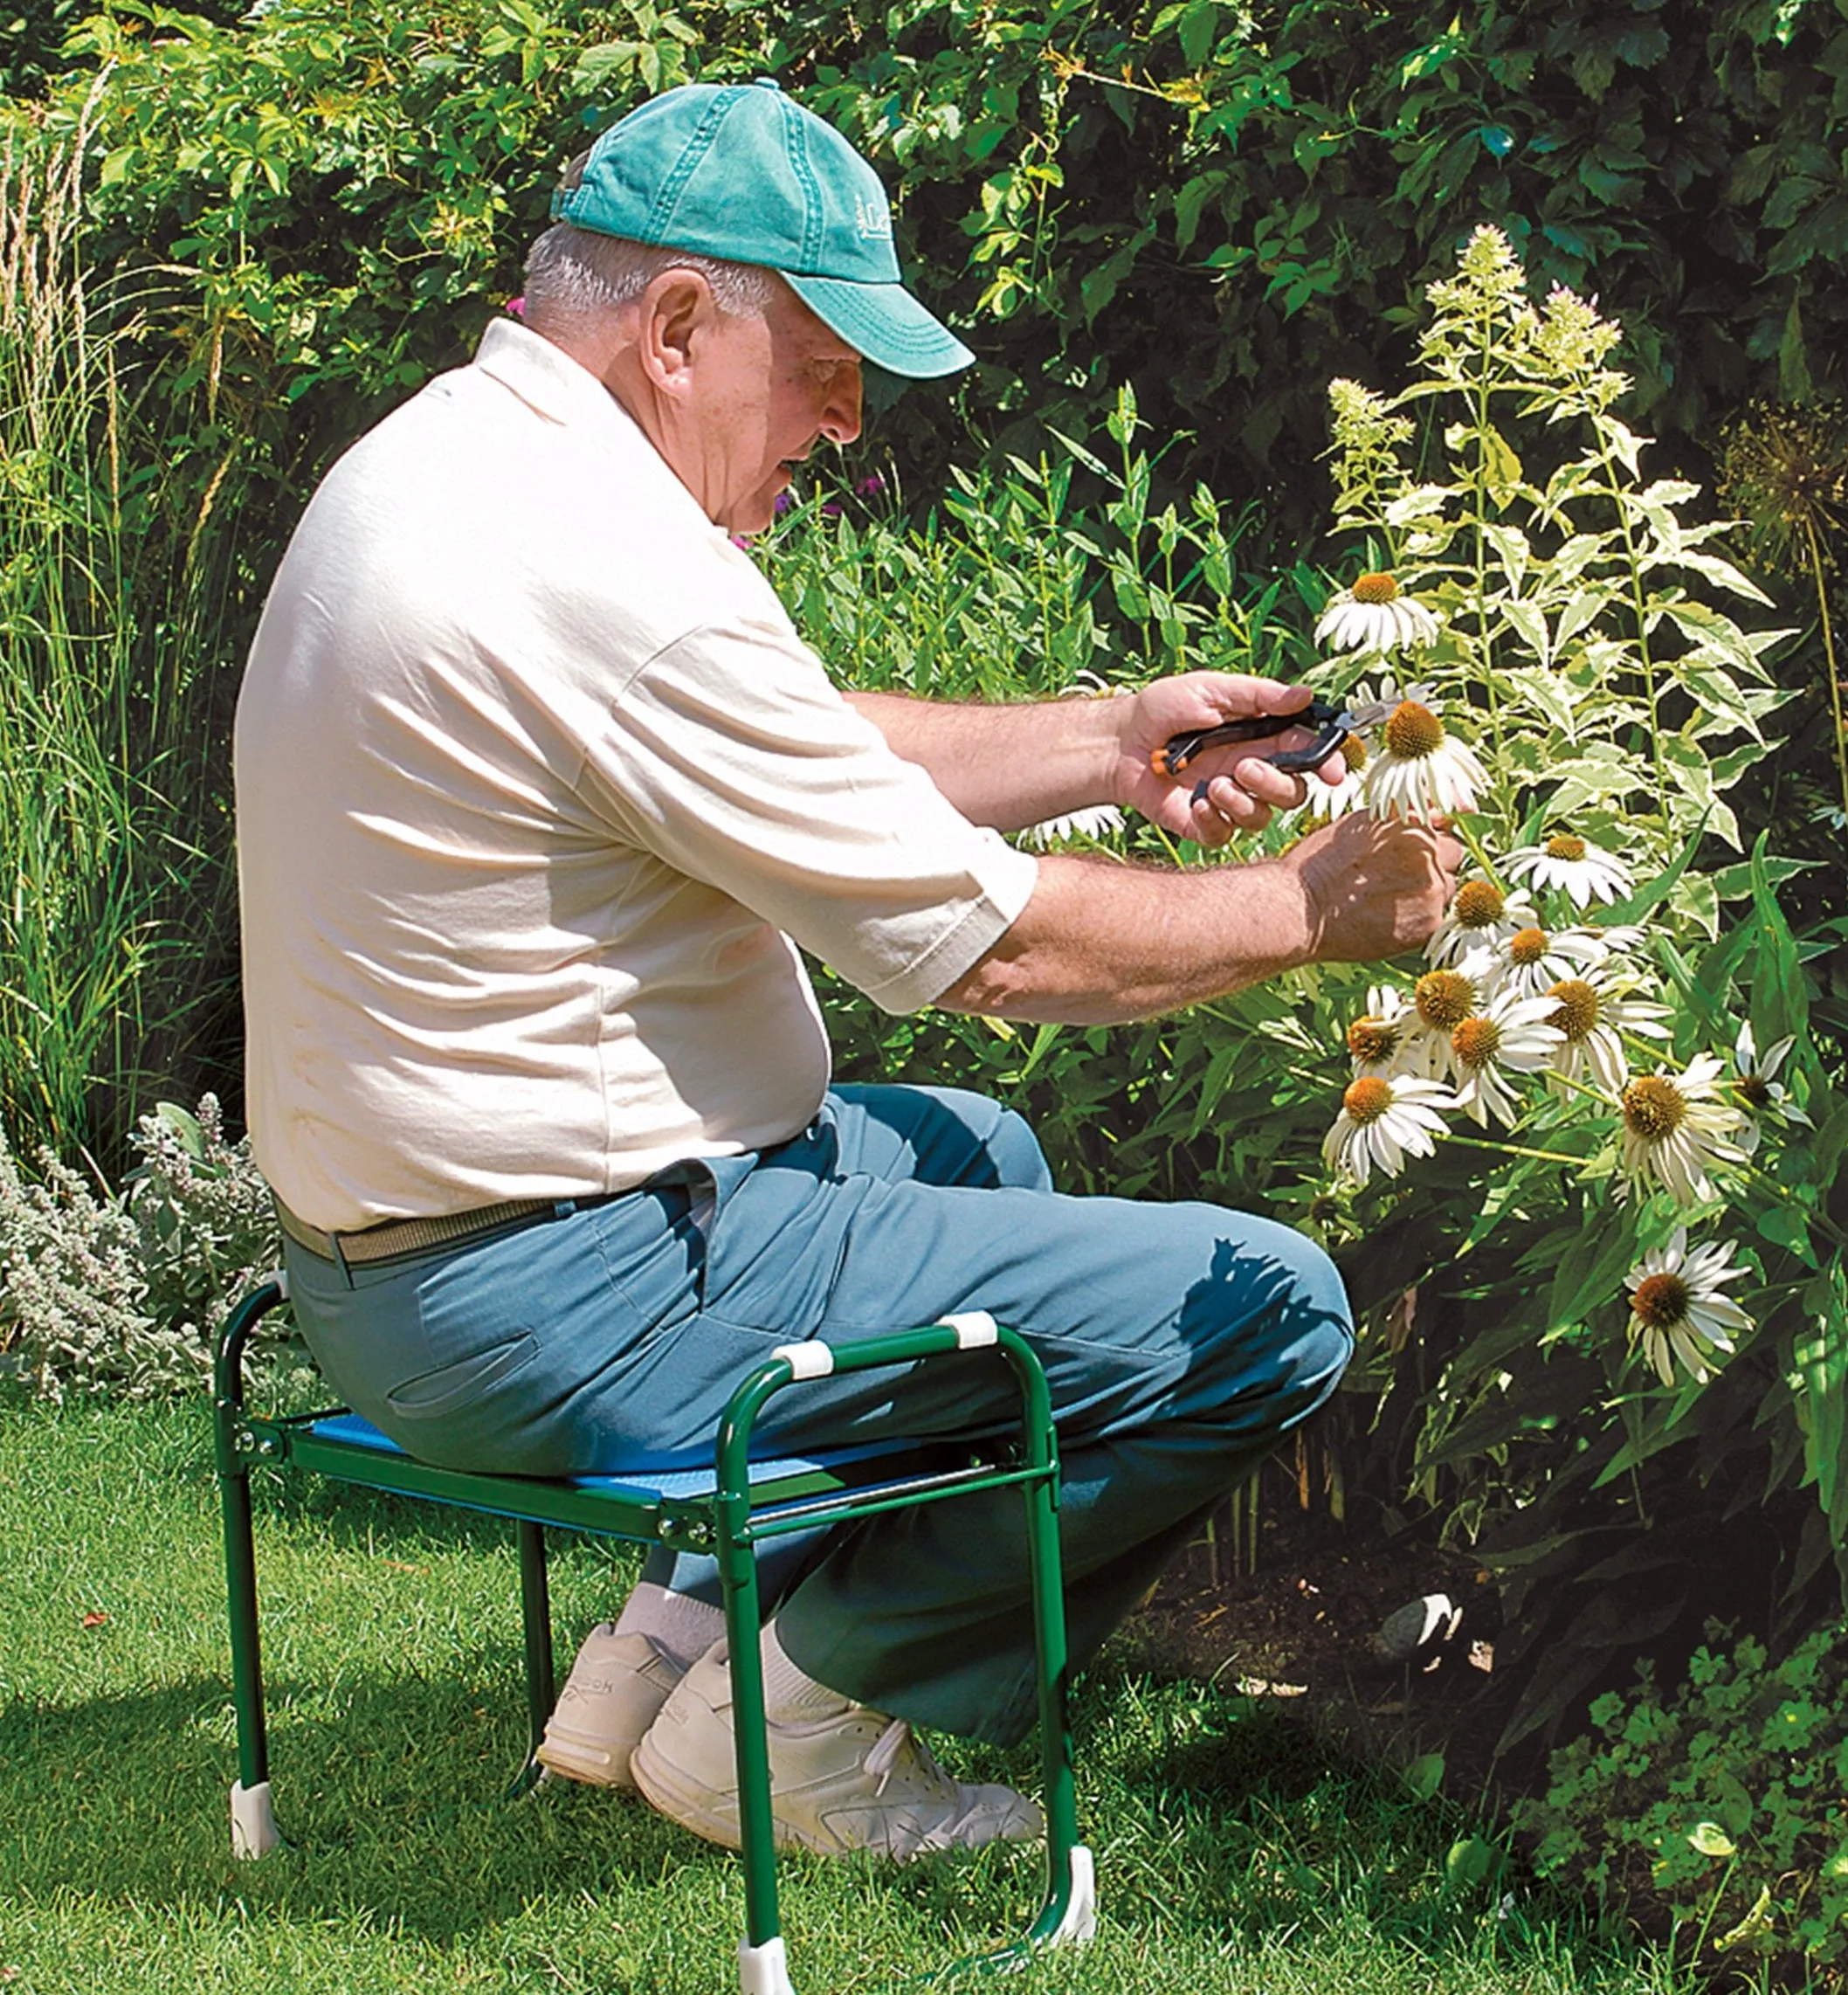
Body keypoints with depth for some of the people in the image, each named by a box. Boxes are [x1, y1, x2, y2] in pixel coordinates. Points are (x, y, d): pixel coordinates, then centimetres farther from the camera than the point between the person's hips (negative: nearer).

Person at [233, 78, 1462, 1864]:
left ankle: (676, 1642, 23)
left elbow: (824, 761, 18)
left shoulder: (439, 456, 8)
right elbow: (990, 942, -17)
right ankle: (795, 1714, 4)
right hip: (568, 1297, -11)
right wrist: (1306, 910, -3)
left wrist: (1107, 741, 11)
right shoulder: (619, 573, -24)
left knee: (979, 1149, 32)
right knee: (1268, 1308, -9)